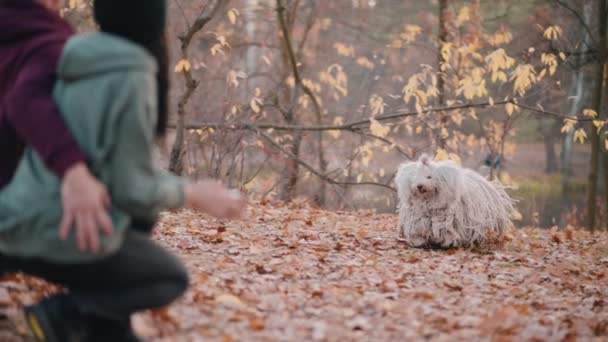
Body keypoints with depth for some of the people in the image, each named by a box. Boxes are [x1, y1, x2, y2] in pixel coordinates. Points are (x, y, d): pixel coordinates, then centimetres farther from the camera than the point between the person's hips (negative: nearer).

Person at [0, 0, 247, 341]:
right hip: (64, 235, -7)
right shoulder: (132, 79, -14)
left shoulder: (76, 68, 10)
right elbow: (130, 188, -14)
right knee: (171, 278, 15)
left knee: (139, 214, 27)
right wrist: (194, 195, 2)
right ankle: (64, 313, -5)